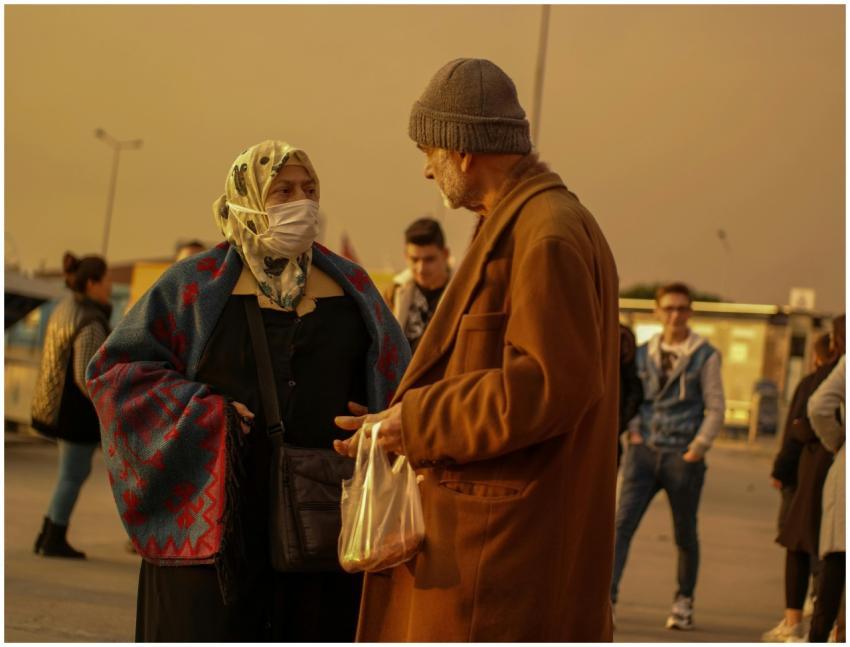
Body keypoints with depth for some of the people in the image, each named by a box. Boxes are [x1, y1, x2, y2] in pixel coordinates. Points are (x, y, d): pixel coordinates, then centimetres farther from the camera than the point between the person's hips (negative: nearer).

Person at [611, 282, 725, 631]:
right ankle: (606, 596, -16)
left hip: (683, 457, -2)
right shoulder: (644, 354, 10)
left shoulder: (705, 356, 0)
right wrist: (633, 430, 2)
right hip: (644, 452, 2)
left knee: (685, 534, 8)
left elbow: (715, 408, -1)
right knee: (622, 524, -11)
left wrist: (698, 447, -11)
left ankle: (684, 602, 24)